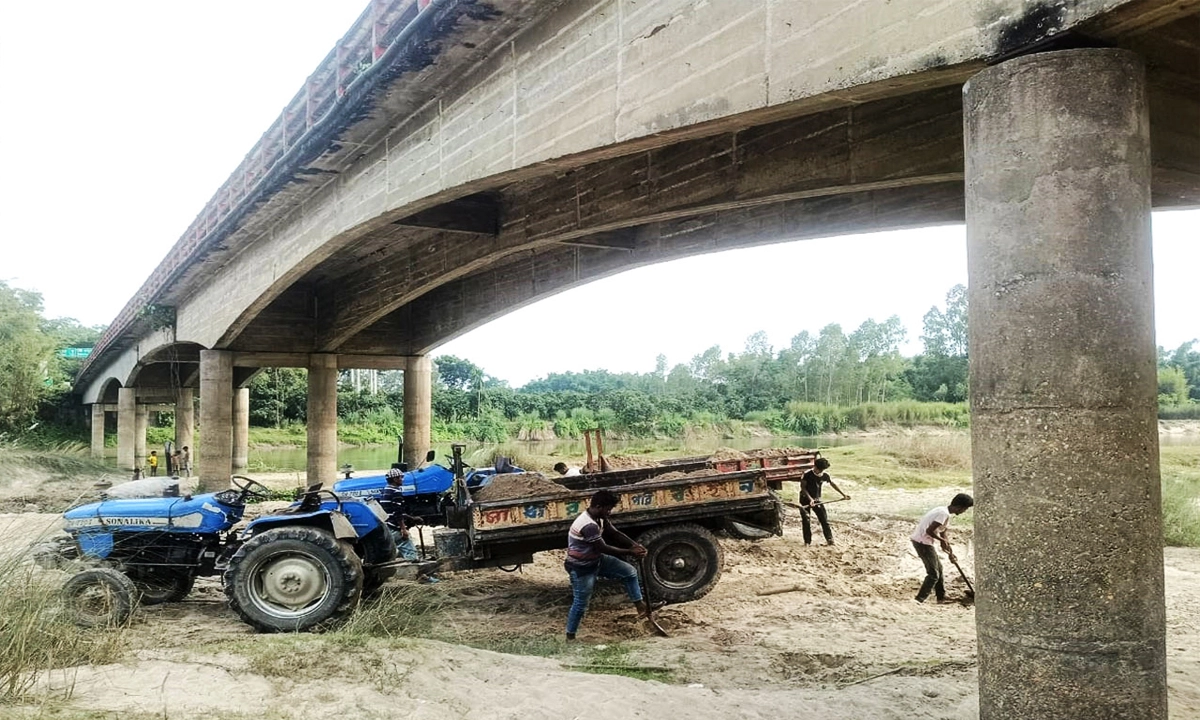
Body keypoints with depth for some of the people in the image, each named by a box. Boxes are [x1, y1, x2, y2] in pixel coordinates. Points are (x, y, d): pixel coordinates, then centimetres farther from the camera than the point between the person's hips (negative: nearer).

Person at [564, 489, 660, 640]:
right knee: (581, 603, 1)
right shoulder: (589, 525, -33)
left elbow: (615, 533, 5)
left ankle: (641, 607, 18)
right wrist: (630, 552, -19)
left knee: (630, 572, 9)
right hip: (581, 568, -9)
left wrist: (635, 545, -11)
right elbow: (604, 548, -27)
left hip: (596, 560, 10)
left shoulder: (600, 518, -2)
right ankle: (570, 636, 20)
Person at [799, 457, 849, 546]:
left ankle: (829, 539, 3)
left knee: (824, 519, -3)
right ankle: (807, 541, 7)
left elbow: (833, 484, 11)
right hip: (805, 500, -3)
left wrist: (843, 494, 16)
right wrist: (810, 499, -27)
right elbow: (803, 488, -18)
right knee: (806, 521, -1)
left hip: (817, 499, 3)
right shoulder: (807, 475, -18)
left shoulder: (825, 475, -5)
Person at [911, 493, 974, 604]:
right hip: (922, 542, -10)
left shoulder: (943, 511, 13)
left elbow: (943, 534, 21)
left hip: (922, 541, 10)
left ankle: (941, 597, 33)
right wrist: (942, 540, -9)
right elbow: (929, 531, -25)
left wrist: (950, 553, 24)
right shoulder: (944, 514, -19)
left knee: (938, 568, 22)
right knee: (933, 574, -5)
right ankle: (919, 601, -5)